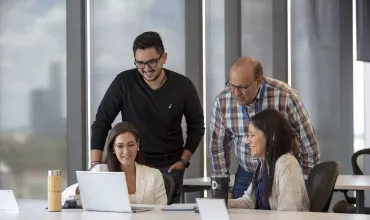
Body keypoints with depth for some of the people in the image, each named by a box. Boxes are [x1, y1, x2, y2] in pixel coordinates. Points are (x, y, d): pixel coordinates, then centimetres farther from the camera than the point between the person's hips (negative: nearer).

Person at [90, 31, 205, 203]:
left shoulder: (183, 86, -7)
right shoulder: (123, 82, -11)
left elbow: (196, 126, 6)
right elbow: (101, 123, -7)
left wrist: (183, 160, -1)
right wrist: (96, 164, -13)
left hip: (169, 167, 1)